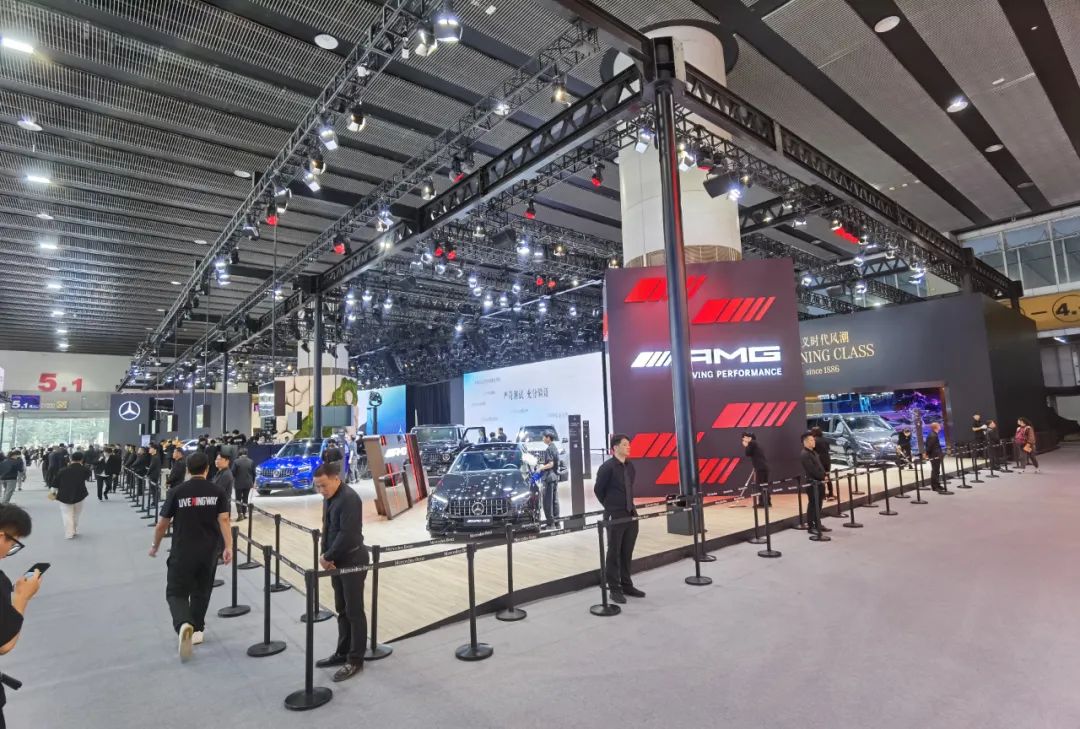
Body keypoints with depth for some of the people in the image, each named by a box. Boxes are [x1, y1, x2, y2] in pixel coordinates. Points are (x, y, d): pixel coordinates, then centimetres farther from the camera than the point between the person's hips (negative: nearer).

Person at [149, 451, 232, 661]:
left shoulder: (177, 492, -5)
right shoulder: (217, 491, -4)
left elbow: (162, 524, 1)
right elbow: (224, 520, -13)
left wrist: (155, 546, 17)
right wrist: (228, 547, -15)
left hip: (182, 552, -2)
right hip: (209, 552, 2)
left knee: (176, 592, 6)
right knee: (201, 592, 20)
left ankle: (184, 625, -19)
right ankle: (197, 629, 29)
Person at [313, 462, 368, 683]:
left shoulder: (349, 499, -22)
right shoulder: (328, 498, 7)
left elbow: (347, 535, -25)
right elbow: (327, 528, 11)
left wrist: (327, 557, -13)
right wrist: (325, 555, -3)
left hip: (353, 561, -9)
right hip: (337, 561, 9)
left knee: (354, 611, 1)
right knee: (341, 610, 18)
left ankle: (355, 660, 12)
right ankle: (342, 653, 30)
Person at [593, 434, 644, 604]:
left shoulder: (630, 466, 7)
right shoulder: (607, 467, -13)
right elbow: (598, 490, -5)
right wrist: (610, 506, 5)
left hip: (631, 514, 6)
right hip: (615, 517, -6)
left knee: (627, 552, 14)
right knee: (614, 553, 3)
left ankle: (626, 585, 26)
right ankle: (614, 589, 13)